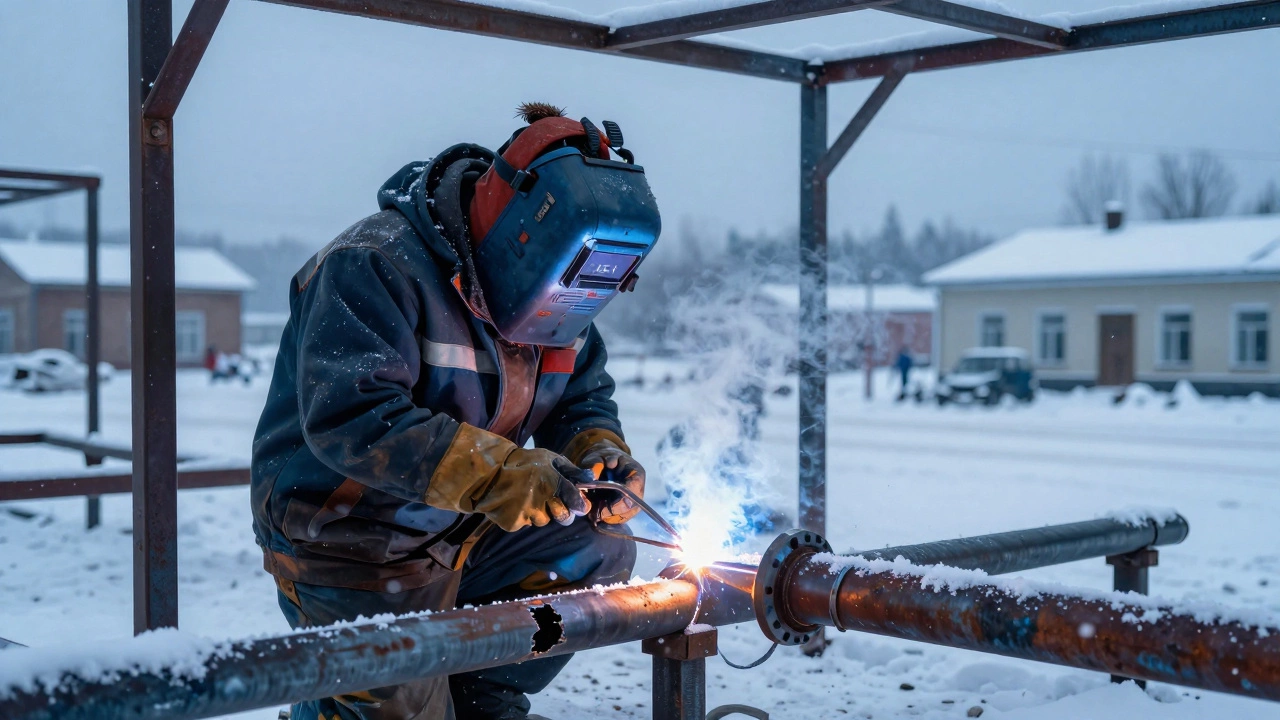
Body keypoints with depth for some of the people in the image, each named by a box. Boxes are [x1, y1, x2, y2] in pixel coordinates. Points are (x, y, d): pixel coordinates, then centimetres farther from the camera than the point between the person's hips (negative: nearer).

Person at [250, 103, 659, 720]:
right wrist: (495, 472, -40)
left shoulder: (549, 285, 0)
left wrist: (600, 450, -16)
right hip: (350, 544, -7)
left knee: (598, 554, 2)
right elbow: (347, 416, -35)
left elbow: (583, 394, 8)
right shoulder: (376, 266, -25)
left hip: (464, 531, 7)